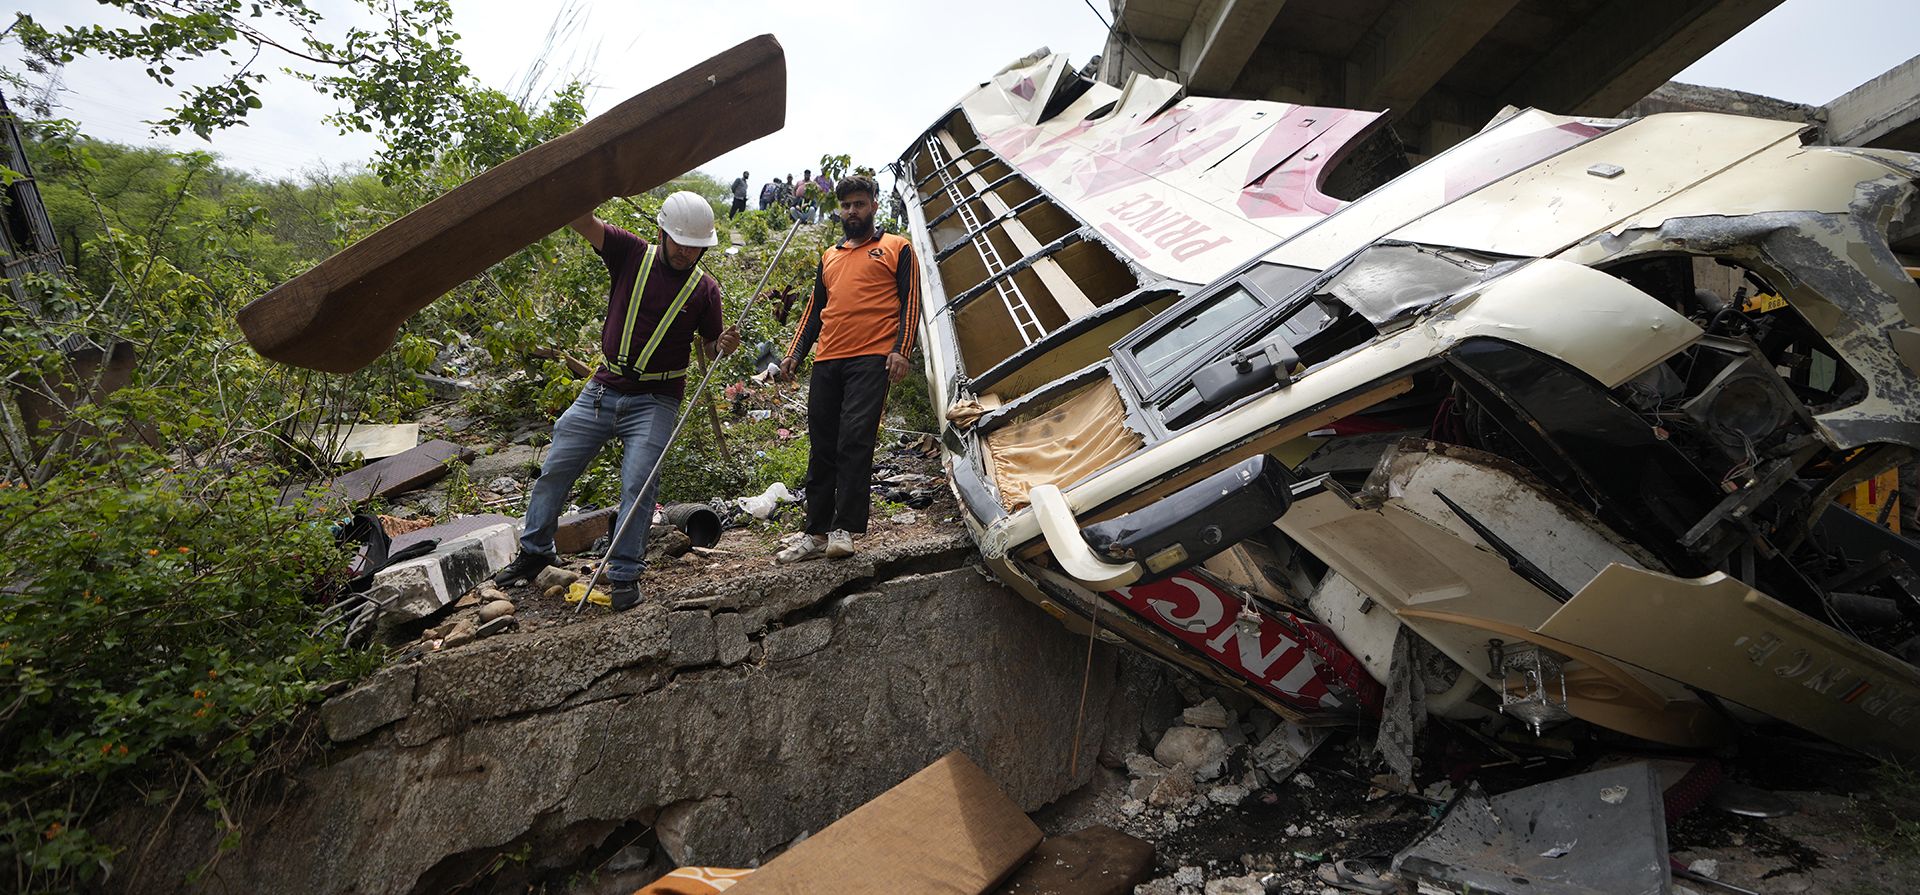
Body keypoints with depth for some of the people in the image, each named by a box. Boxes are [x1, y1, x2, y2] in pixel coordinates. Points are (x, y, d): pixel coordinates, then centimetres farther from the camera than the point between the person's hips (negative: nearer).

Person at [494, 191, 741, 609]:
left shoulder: (704, 289, -4)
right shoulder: (630, 253, -3)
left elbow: (711, 348, 4)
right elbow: (581, 219, -14)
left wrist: (725, 344, -19)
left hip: (654, 401, -2)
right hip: (603, 390, 3)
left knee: (638, 483, -11)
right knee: (554, 469, 10)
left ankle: (624, 574, 1)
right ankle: (534, 551, 29)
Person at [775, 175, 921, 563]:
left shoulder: (896, 248, 11)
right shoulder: (829, 257, 26)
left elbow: (910, 302, 2)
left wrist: (901, 350, -11)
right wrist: (795, 353, 15)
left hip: (871, 359, -5)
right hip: (827, 362, 6)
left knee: (855, 440, -16)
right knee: (822, 447, 5)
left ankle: (844, 529, -12)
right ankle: (815, 533, 10)